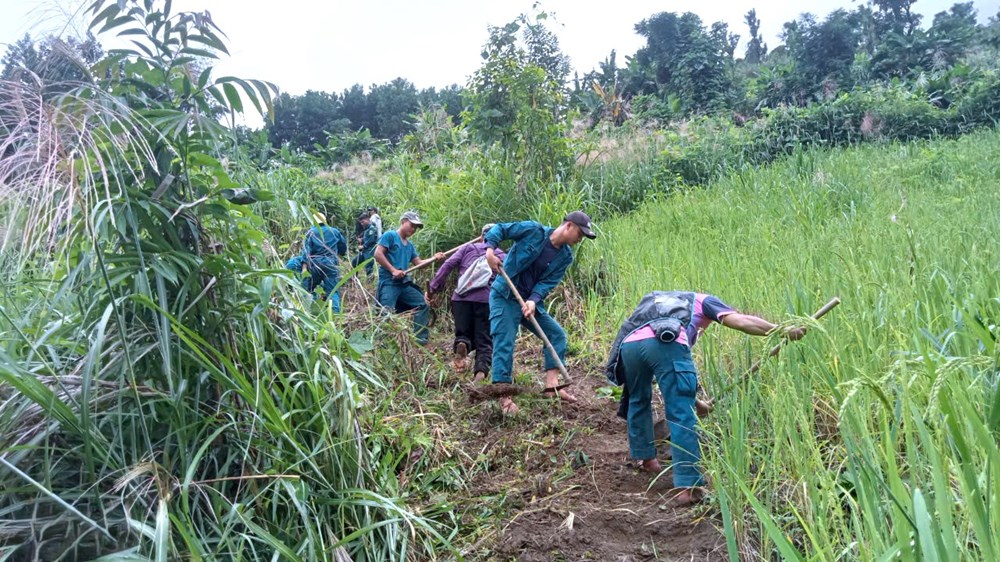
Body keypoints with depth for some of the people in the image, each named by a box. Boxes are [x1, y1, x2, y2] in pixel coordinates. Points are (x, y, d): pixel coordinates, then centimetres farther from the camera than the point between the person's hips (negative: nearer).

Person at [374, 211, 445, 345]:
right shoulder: (389, 235, -2)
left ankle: (420, 338, 11)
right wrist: (393, 270, -16)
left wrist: (434, 258, 1)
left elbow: (419, 263, 17)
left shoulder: (410, 245, 20)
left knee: (423, 305, 8)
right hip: (388, 282, -8)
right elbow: (378, 254, -12)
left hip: (404, 283, 8)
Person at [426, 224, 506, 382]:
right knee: (484, 340, 8)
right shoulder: (502, 255, 19)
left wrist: (433, 288, 7)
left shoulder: (468, 248, 19)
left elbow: (448, 265, 7)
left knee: (463, 333, 17)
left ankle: (461, 344, -19)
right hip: (486, 299, -1)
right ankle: (482, 370, -17)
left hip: (461, 298, 1)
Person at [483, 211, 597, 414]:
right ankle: (504, 397, -6)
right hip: (504, 297, -7)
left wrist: (533, 300, -24)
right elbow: (499, 229, -7)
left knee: (557, 334, 5)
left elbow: (548, 282, -6)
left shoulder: (565, 256, 1)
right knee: (504, 343, -10)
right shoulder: (532, 230, -14)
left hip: (531, 301, 7)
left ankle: (552, 383, 4)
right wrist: (490, 249, -24)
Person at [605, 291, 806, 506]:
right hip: (665, 343, -5)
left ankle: (646, 458, 40)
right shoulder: (703, 301, 33)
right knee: (682, 416, -1)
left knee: (638, 400, 30)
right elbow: (741, 321, 10)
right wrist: (783, 331, 8)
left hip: (628, 344, 5)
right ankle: (688, 486, -5)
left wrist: (692, 400, 54)